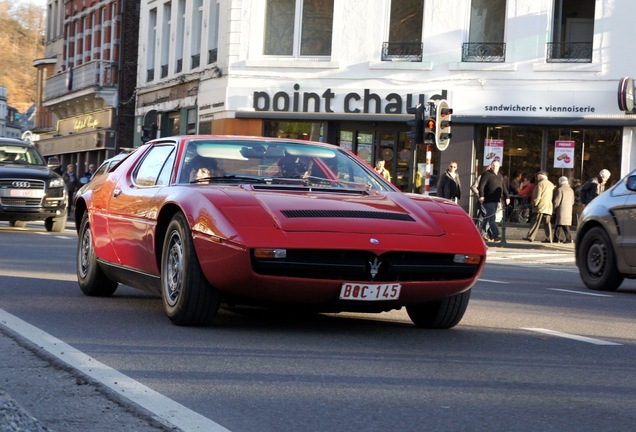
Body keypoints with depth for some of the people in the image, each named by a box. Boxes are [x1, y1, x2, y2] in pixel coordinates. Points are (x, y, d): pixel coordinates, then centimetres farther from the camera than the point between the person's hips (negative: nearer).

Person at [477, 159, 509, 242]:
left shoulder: (500, 176, 19)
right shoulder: (486, 174, -5)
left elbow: (504, 187, 26)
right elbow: (481, 185, -14)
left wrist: (506, 197, 20)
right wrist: (481, 196, -25)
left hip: (496, 201, 8)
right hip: (488, 200, -8)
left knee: (488, 217, 12)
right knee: (491, 218, -12)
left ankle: (482, 234, 21)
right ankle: (495, 235, -18)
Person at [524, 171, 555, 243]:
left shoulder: (540, 184, -9)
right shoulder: (551, 185, 14)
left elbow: (537, 196, -14)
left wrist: (534, 204, -5)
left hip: (540, 207, -7)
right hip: (549, 207, 7)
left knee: (536, 223, -5)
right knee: (547, 223, 7)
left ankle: (530, 237, -4)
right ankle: (549, 238, 2)